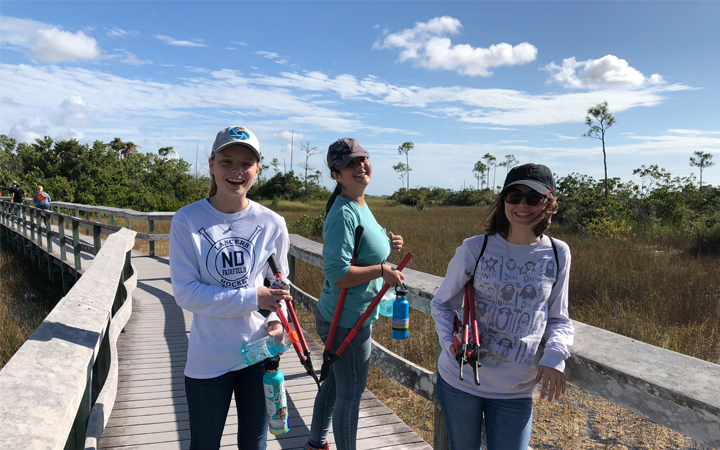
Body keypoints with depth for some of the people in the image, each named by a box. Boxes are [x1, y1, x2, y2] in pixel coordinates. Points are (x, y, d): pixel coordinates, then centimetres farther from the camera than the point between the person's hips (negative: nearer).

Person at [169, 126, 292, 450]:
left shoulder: (272, 223, -5)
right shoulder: (187, 220, -12)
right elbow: (186, 293, -15)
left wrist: (276, 318, -11)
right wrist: (252, 298, -20)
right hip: (208, 359, -2)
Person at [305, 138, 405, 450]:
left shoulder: (361, 206, 8)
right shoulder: (344, 214, -24)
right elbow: (337, 274, -30)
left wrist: (386, 245, 3)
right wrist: (382, 270, -22)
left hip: (345, 316, 10)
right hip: (348, 321, -10)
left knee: (335, 382, 25)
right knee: (351, 393, 7)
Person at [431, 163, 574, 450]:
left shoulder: (558, 254, -3)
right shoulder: (475, 248, -10)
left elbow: (558, 319, 6)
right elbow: (442, 304, 0)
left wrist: (554, 357, -12)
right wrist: (450, 341, -18)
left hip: (515, 390, 1)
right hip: (460, 378, -1)